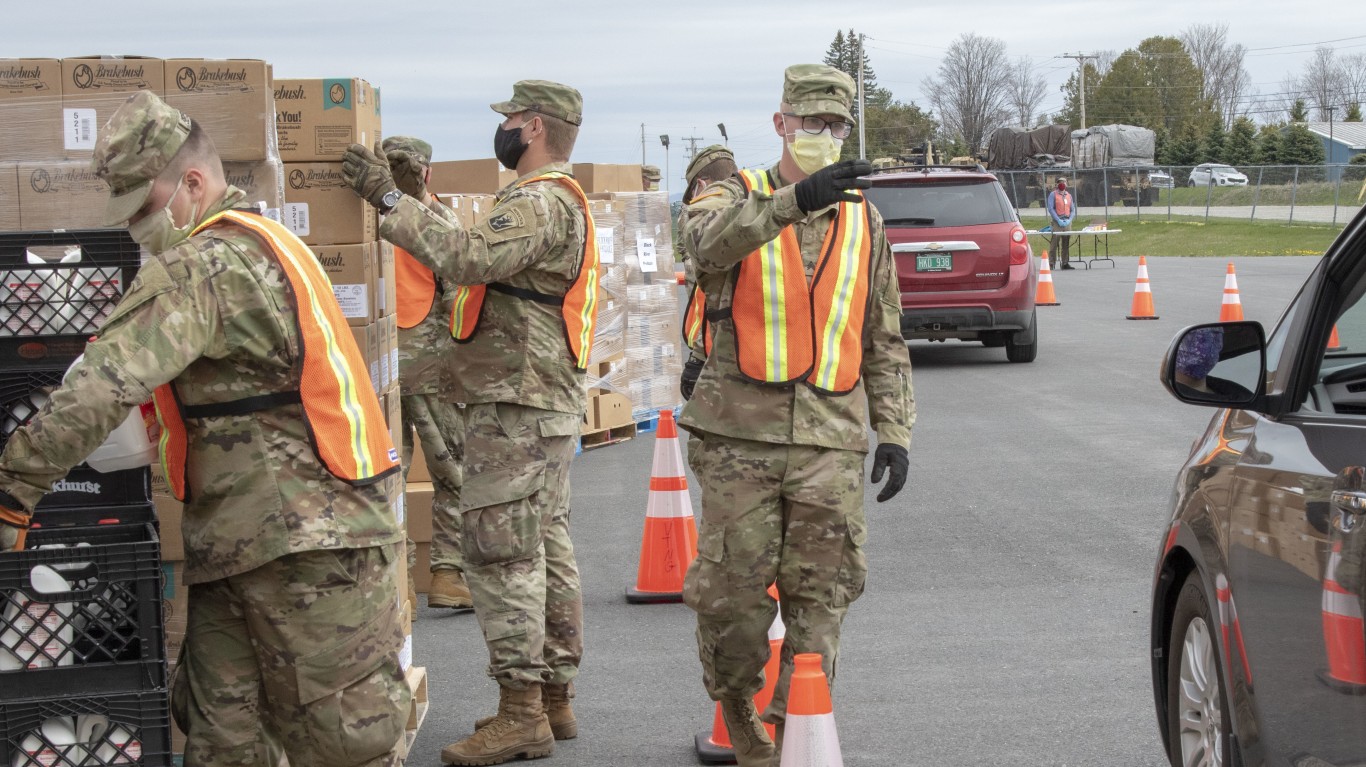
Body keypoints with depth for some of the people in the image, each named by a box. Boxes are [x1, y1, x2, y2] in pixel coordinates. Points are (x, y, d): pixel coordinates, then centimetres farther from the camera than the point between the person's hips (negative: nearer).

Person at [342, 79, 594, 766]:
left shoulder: (540, 203, -15)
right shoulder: (558, 201, 21)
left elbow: (469, 256, -30)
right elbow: (482, 265, 23)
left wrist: (389, 200, -26)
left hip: (515, 407, -11)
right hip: (546, 404, 11)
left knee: (499, 554, -9)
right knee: (546, 552, 13)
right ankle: (554, 698, 19)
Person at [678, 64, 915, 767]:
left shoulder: (863, 220, 13)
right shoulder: (735, 198, 2)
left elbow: (883, 340, 17)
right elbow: (708, 241, -26)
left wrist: (894, 432, 9)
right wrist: (795, 200, -40)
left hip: (831, 438, 3)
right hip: (740, 432, -2)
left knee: (821, 593, 0)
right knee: (732, 587, 1)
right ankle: (735, 709, 25)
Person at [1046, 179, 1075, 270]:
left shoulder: (1069, 195, 16)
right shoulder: (1053, 194, 1)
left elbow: (1073, 210, 15)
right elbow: (1050, 209, -7)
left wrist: (1069, 220, -2)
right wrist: (1058, 220, -14)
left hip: (1067, 222, 5)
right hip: (1057, 222, -5)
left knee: (1066, 244, 5)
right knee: (1054, 243, -9)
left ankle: (1065, 263, 9)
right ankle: (1051, 264, -9)